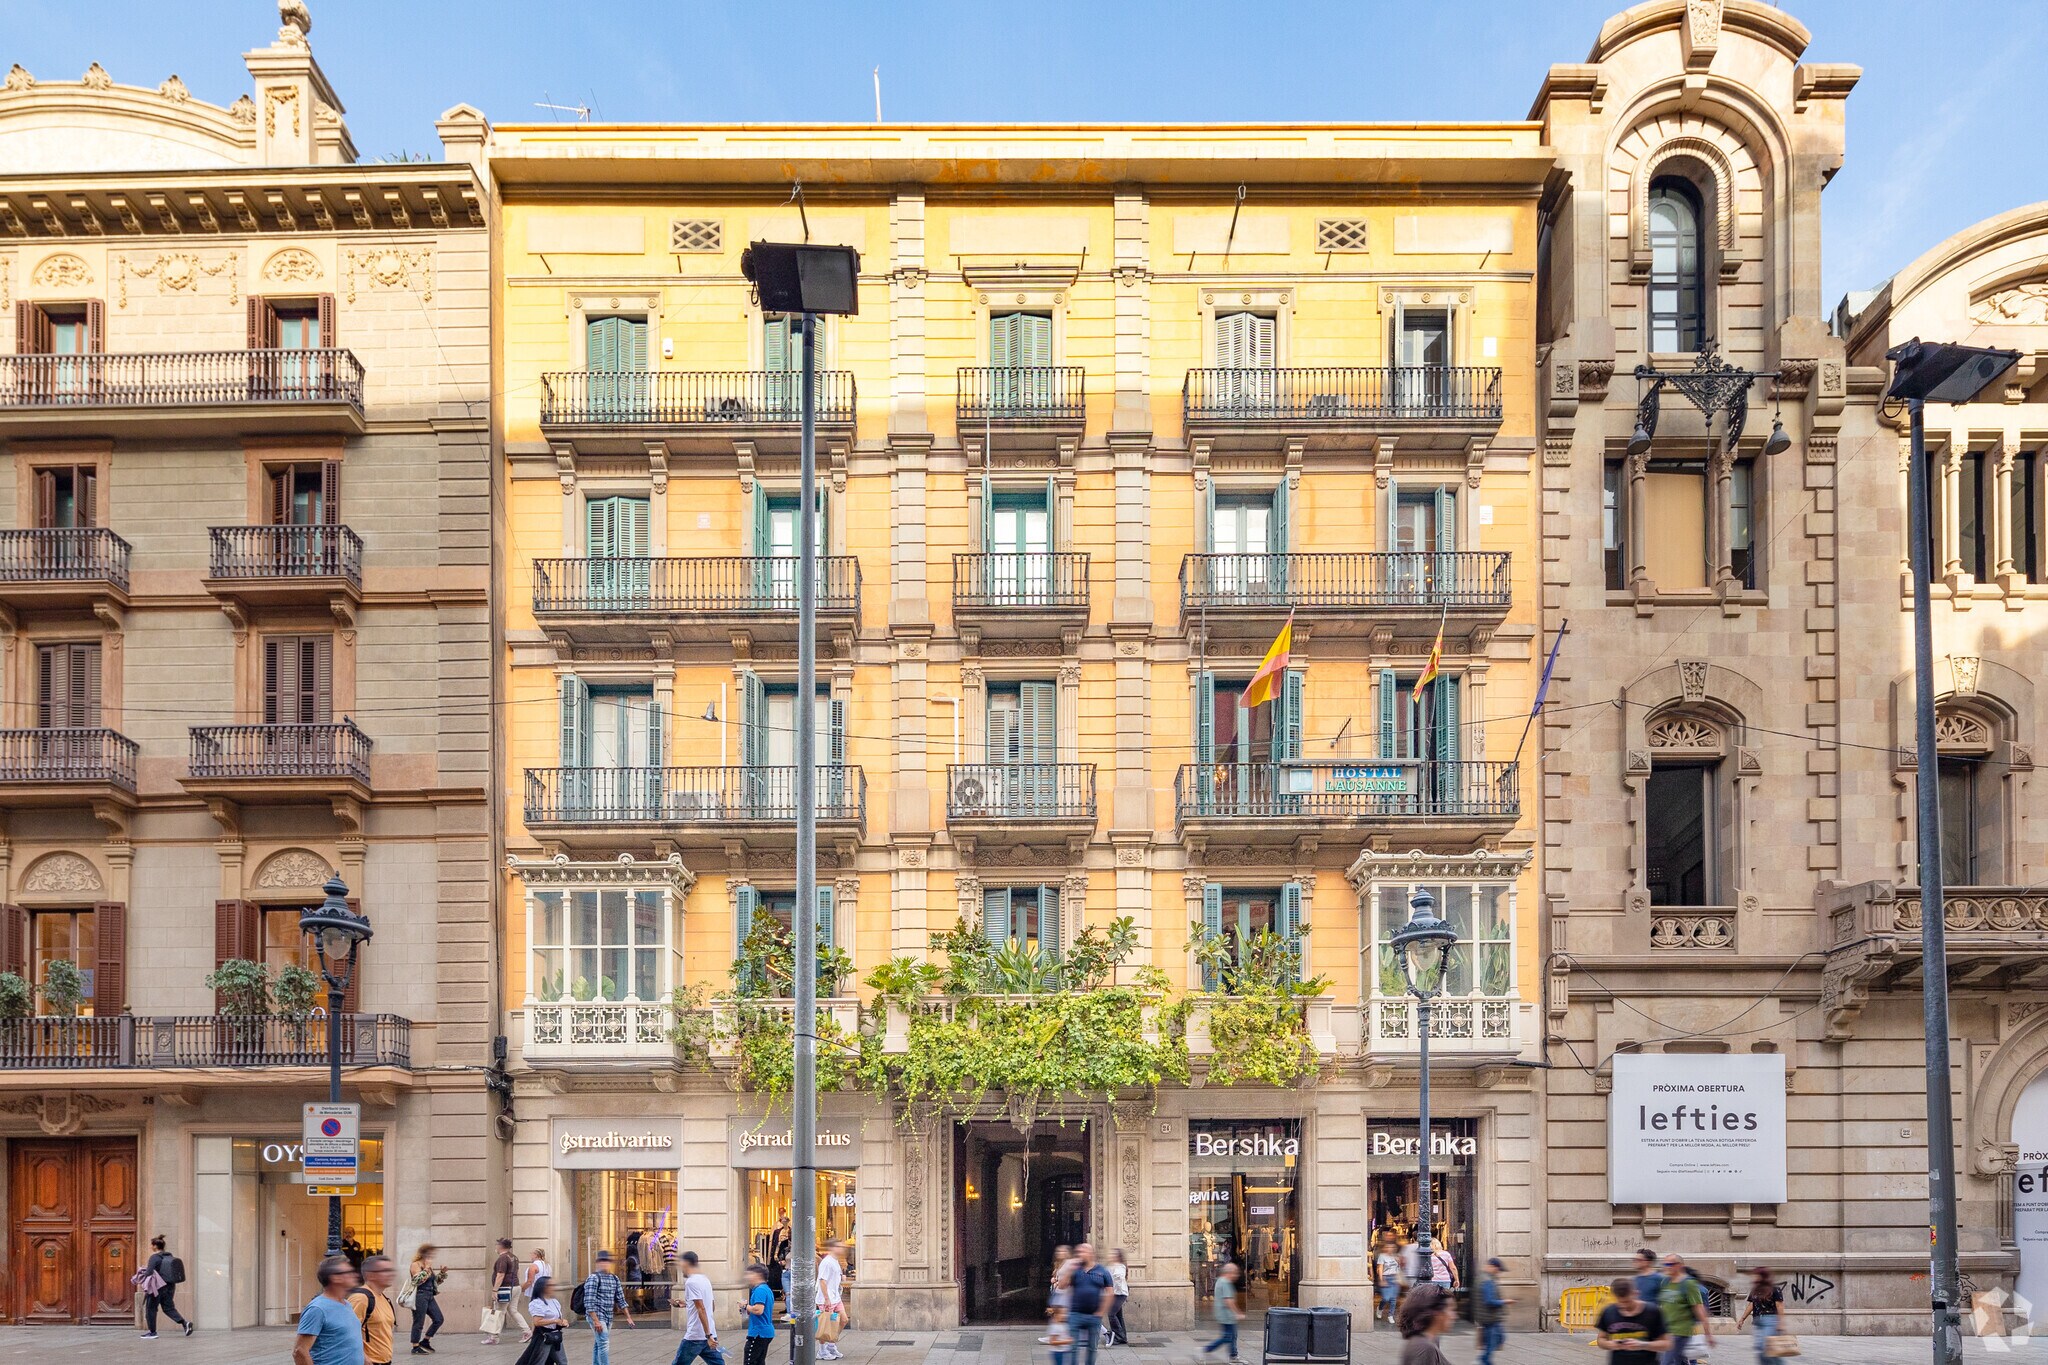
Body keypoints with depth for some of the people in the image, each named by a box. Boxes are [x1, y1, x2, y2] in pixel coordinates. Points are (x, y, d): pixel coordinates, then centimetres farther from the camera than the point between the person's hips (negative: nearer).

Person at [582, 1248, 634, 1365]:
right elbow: (589, 1302, -17)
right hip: (597, 1316, -7)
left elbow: (621, 1300, 16)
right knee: (604, 1344, -14)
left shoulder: (614, 1279, 11)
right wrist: (596, 1321, -22)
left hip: (608, 1318, 7)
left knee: (598, 1344, 13)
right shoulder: (594, 1278, -11)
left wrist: (628, 1317, 11)